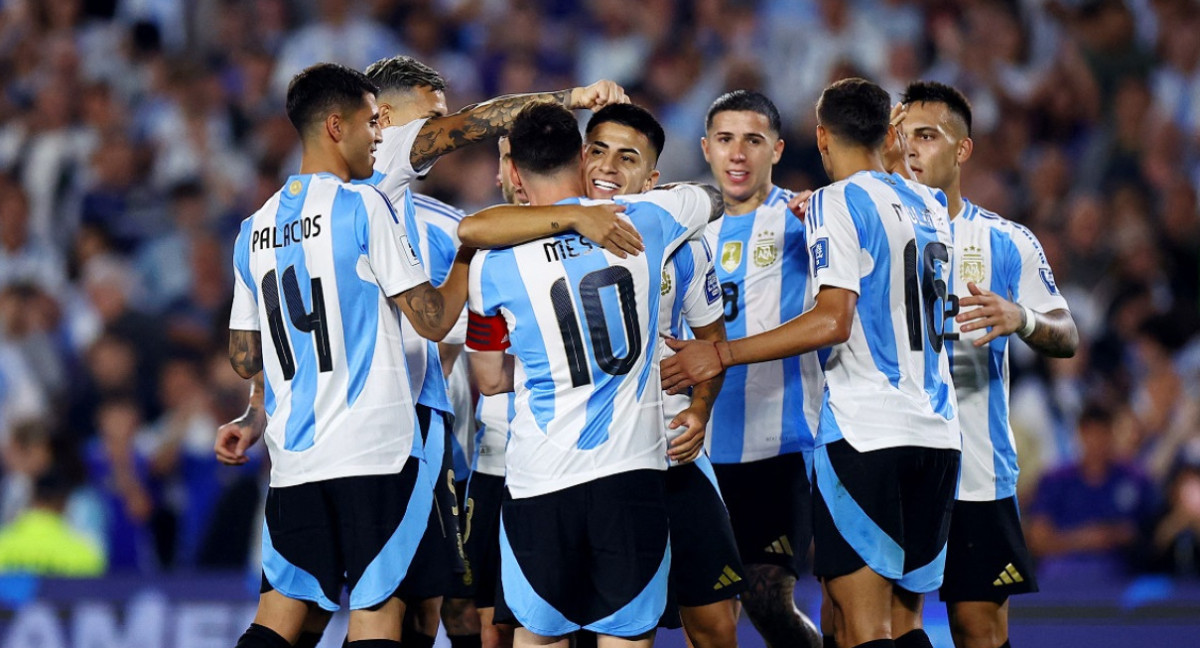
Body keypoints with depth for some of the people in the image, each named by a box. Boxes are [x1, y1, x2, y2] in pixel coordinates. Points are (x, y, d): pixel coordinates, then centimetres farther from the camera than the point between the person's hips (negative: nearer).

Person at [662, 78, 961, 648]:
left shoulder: (837, 203, -6)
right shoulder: (930, 207, 16)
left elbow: (834, 321, -17)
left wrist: (721, 355, -14)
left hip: (864, 433, -7)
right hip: (936, 433, 7)